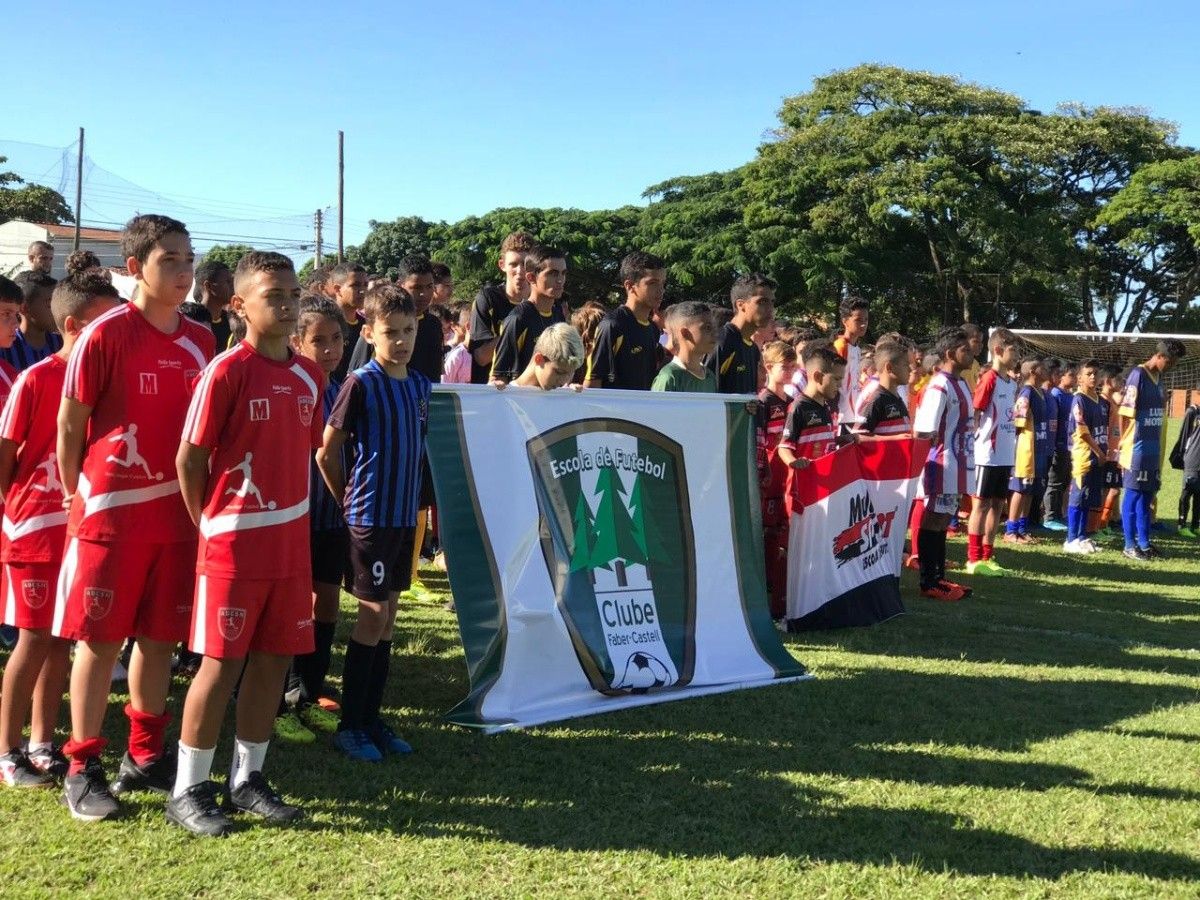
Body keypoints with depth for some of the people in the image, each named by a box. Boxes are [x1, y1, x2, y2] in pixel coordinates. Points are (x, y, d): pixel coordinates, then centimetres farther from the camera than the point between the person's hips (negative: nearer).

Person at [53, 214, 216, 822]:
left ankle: (145, 757, 26)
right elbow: (69, 425, -5)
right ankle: (82, 769, 15)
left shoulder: (200, 340, 5)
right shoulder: (106, 334, -11)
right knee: (99, 639, 3)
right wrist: (78, 498, -1)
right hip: (110, 509, -5)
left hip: (176, 511, 5)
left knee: (159, 636, 12)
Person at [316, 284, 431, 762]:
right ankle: (349, 725, 7)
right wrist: (348, 502, 1)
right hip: (370, 514, -6)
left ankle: (372, 718, 20)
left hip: (405, 513, 6)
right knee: (373, 614, -4)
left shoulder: (420, 385, 8)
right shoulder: (361, 383, -11)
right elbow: (326, 453, -8)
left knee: (388, 614, 10)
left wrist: (413, 500, 11)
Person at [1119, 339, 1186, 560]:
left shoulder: (1157, 377, 13)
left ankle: (1144, 542, 19)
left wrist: (1158, 447, 15)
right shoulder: (1138, 375, -12)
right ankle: (1130, 544, 4)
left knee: (1147, 496, 12)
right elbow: (1125, 413, -14)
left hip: (1153, 448, 8)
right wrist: (1124, 445, -11)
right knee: (1132, 495, -1)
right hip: (1137, 449, -8)